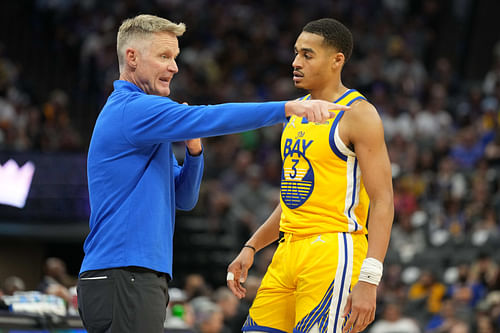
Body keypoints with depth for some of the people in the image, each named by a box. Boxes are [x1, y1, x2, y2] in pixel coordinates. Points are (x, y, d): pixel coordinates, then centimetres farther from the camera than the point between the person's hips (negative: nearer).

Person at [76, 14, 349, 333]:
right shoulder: (133, 109, -9)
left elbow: (183, 199, 22)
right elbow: (210, 118, -22)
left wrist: (193, 151, 3)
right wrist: (289, 107, -26)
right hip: (122, 279, -10)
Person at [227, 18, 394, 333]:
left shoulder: (358, 114, -9)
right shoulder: (296, 111, 17)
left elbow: (383, 201, -14)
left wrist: (368, 281, -22)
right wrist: (251, 247, 15)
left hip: (333, 254, -8)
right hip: (289, 249, 8)